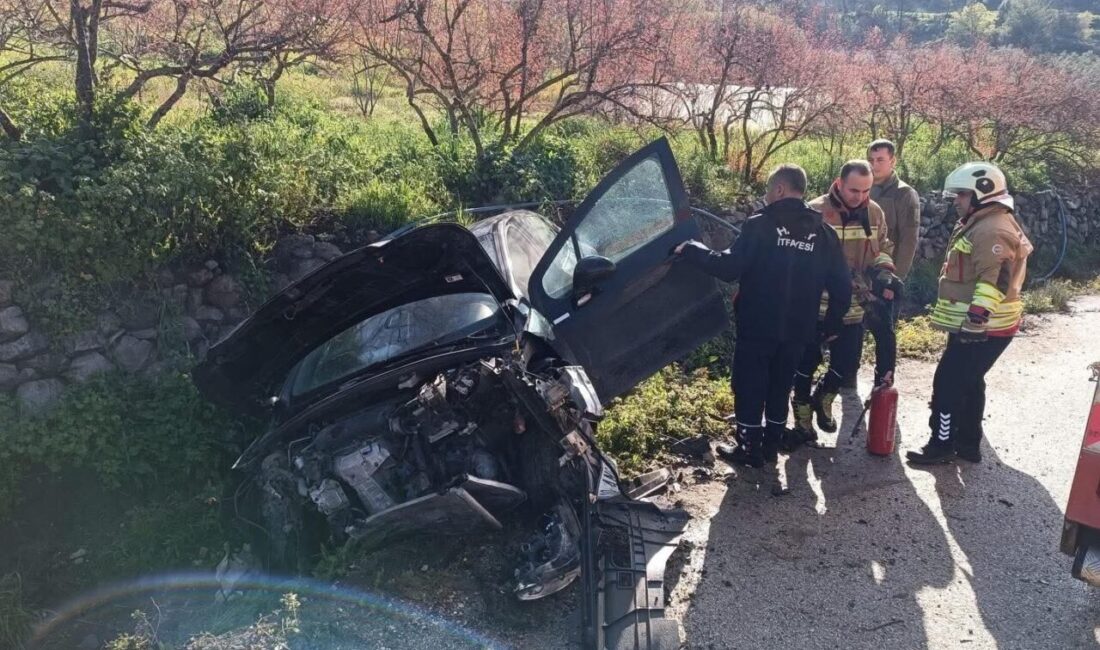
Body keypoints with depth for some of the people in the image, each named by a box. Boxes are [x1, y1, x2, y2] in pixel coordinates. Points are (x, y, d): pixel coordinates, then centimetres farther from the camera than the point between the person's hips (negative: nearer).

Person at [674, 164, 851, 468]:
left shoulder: (761, 224, -12)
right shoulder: (823, 231, 5)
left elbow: (729, 268, -18)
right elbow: (842, 286, 5)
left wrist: (689, 250, -7)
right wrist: (832, 324, 17)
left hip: (758, 326, -5)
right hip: (797, 329, 5)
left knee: (750, 386, 7)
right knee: (780, 386, 17)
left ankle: (751, 448, 13)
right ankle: (771, 445, 25)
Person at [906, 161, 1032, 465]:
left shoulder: (992, 230, -19)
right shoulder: (983, 225, 17)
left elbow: (994, 280, -28)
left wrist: (976, 319, -32)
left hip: (981, 328, -11)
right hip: (977, 325, 11)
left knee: (948, 383, -5)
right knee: (969, 383, 17)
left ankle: (942, 445, 4)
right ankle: (968, 444, 26)